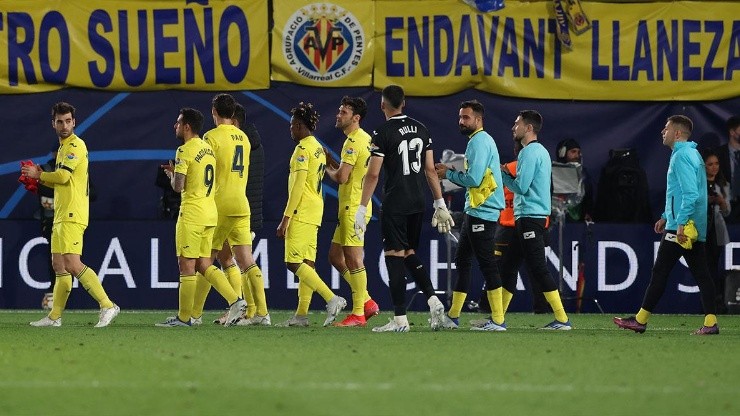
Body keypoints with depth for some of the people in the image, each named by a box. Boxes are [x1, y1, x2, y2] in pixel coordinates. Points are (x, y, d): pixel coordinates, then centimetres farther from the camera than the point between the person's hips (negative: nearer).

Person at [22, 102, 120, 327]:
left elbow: (63, 176, -18)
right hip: (61, 215, 10)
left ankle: (107, 306, -19)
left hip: (72, 216, -10)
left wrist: (38, 174, -2)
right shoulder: (63, 147, 21)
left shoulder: (76, 146, -10)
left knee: (72, 264, -18)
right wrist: (41, 177, 9)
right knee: (59, 266, 11)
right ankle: (55, 316, 16)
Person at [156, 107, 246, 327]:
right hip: (210, 212, 8)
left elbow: (178, 186, -17)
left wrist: (172, 174, 4)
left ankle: (184, 316, 1)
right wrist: (177, 171, 19)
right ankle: (235, 300, -1)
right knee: (204, 265, 11)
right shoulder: (208, 149, 15)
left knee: (186, 264, -2)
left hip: (192, 213, -8)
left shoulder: (185, 151, -12)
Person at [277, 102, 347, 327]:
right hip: (315, 211, 10)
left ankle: (332, 299, -20)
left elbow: (298, 186, -18)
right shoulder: (319, 148, 17)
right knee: (306, 263, 7)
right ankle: (302, 314, 6)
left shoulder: (303, 148, -12)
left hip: (302, 212, -10)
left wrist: (286, 217, -18)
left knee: (294, 262, -12)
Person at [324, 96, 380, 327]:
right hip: (350, 207, 10)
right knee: (335, 257, 14)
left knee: (353, 260, -6)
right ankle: (366, 302, 16)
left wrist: (328, 168, 0)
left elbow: (341, 177, -20)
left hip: (353, 208, -10)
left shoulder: (353, 142, -15)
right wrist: (333, 162, 12)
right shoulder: (365, 139, 16)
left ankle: (358, 314, -3)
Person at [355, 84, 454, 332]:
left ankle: (400, 319, -4)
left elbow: (373, 175, -12)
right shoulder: (421, 129, 9)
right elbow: (430, 170, 11)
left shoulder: (383, 133, -10)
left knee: (394, 256, -2)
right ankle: (433, 300, 2)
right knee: (409, 254, 19)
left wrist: (362, 209, -8)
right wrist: (440, 204, 15)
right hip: (418, 202, 6)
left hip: (395, 204, -6)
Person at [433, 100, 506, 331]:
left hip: (482, 213, -11)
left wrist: (448, 174, -7)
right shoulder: (479, 141, 19)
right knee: (462, 261, 15)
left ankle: (498, 320, -10)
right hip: (475, 211, 11)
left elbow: (473, 179, -22)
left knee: (486, 264, -10)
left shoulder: (479, 141, -13)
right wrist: (450, 172, 11)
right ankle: (452, 316, 21)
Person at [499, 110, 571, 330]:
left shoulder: (530, 152, -13)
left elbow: (520, 187, -18)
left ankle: (562, 319, -12)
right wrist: (508, 175, 10)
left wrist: (502, 174, -3)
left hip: (530, 218, -10)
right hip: (530, 217, 10)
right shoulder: (541, 151, 18)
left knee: (538, 270, -11)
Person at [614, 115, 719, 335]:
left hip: (680, 228, -10)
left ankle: (641, 320, 0)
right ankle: (711, 322, -4)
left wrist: (681, 222, -24)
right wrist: (667, 216, 27)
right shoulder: (692, 154, 19)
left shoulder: (681, 156, -12)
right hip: (696, 229, 10)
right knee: (701, 273, 3)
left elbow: (690, 193, -22)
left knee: (660, 272, -4)